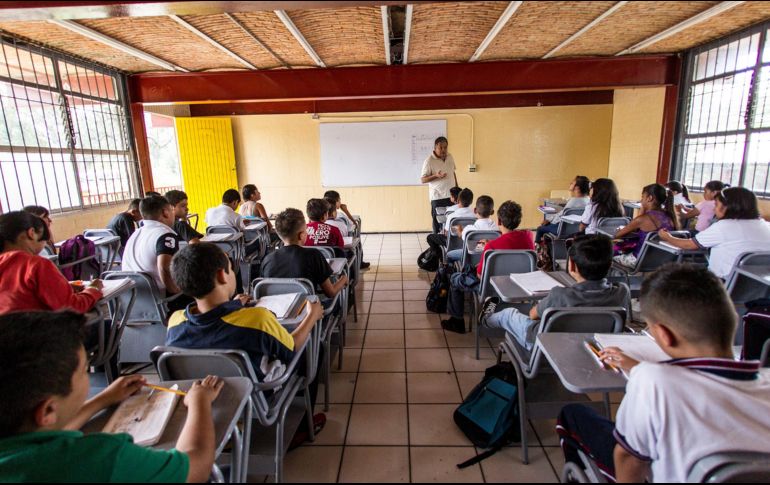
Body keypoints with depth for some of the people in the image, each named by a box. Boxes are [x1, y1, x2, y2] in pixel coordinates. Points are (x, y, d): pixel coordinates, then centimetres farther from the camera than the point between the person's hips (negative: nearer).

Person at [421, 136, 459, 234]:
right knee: (438, 222, -1)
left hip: (451, 195, 5)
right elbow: (422, 180, -11)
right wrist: (436, 176, -26)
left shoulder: (450, 157, 8)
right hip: (437, 197, -5)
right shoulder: (429, 161, -11)